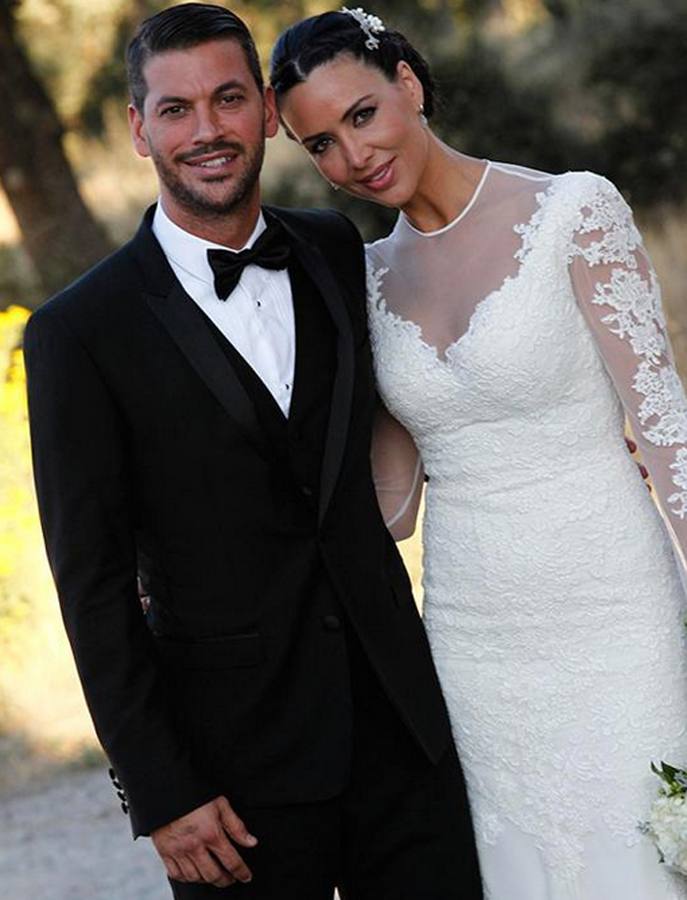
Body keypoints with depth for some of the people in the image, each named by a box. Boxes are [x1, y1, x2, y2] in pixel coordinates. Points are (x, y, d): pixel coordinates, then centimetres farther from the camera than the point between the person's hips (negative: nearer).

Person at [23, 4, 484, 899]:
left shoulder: (337, 251, 6)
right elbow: (94, 587, -8)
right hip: (239, 772, -4)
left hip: (399, 719, 4)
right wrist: (160, 796, -11)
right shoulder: (81, 332, -9)